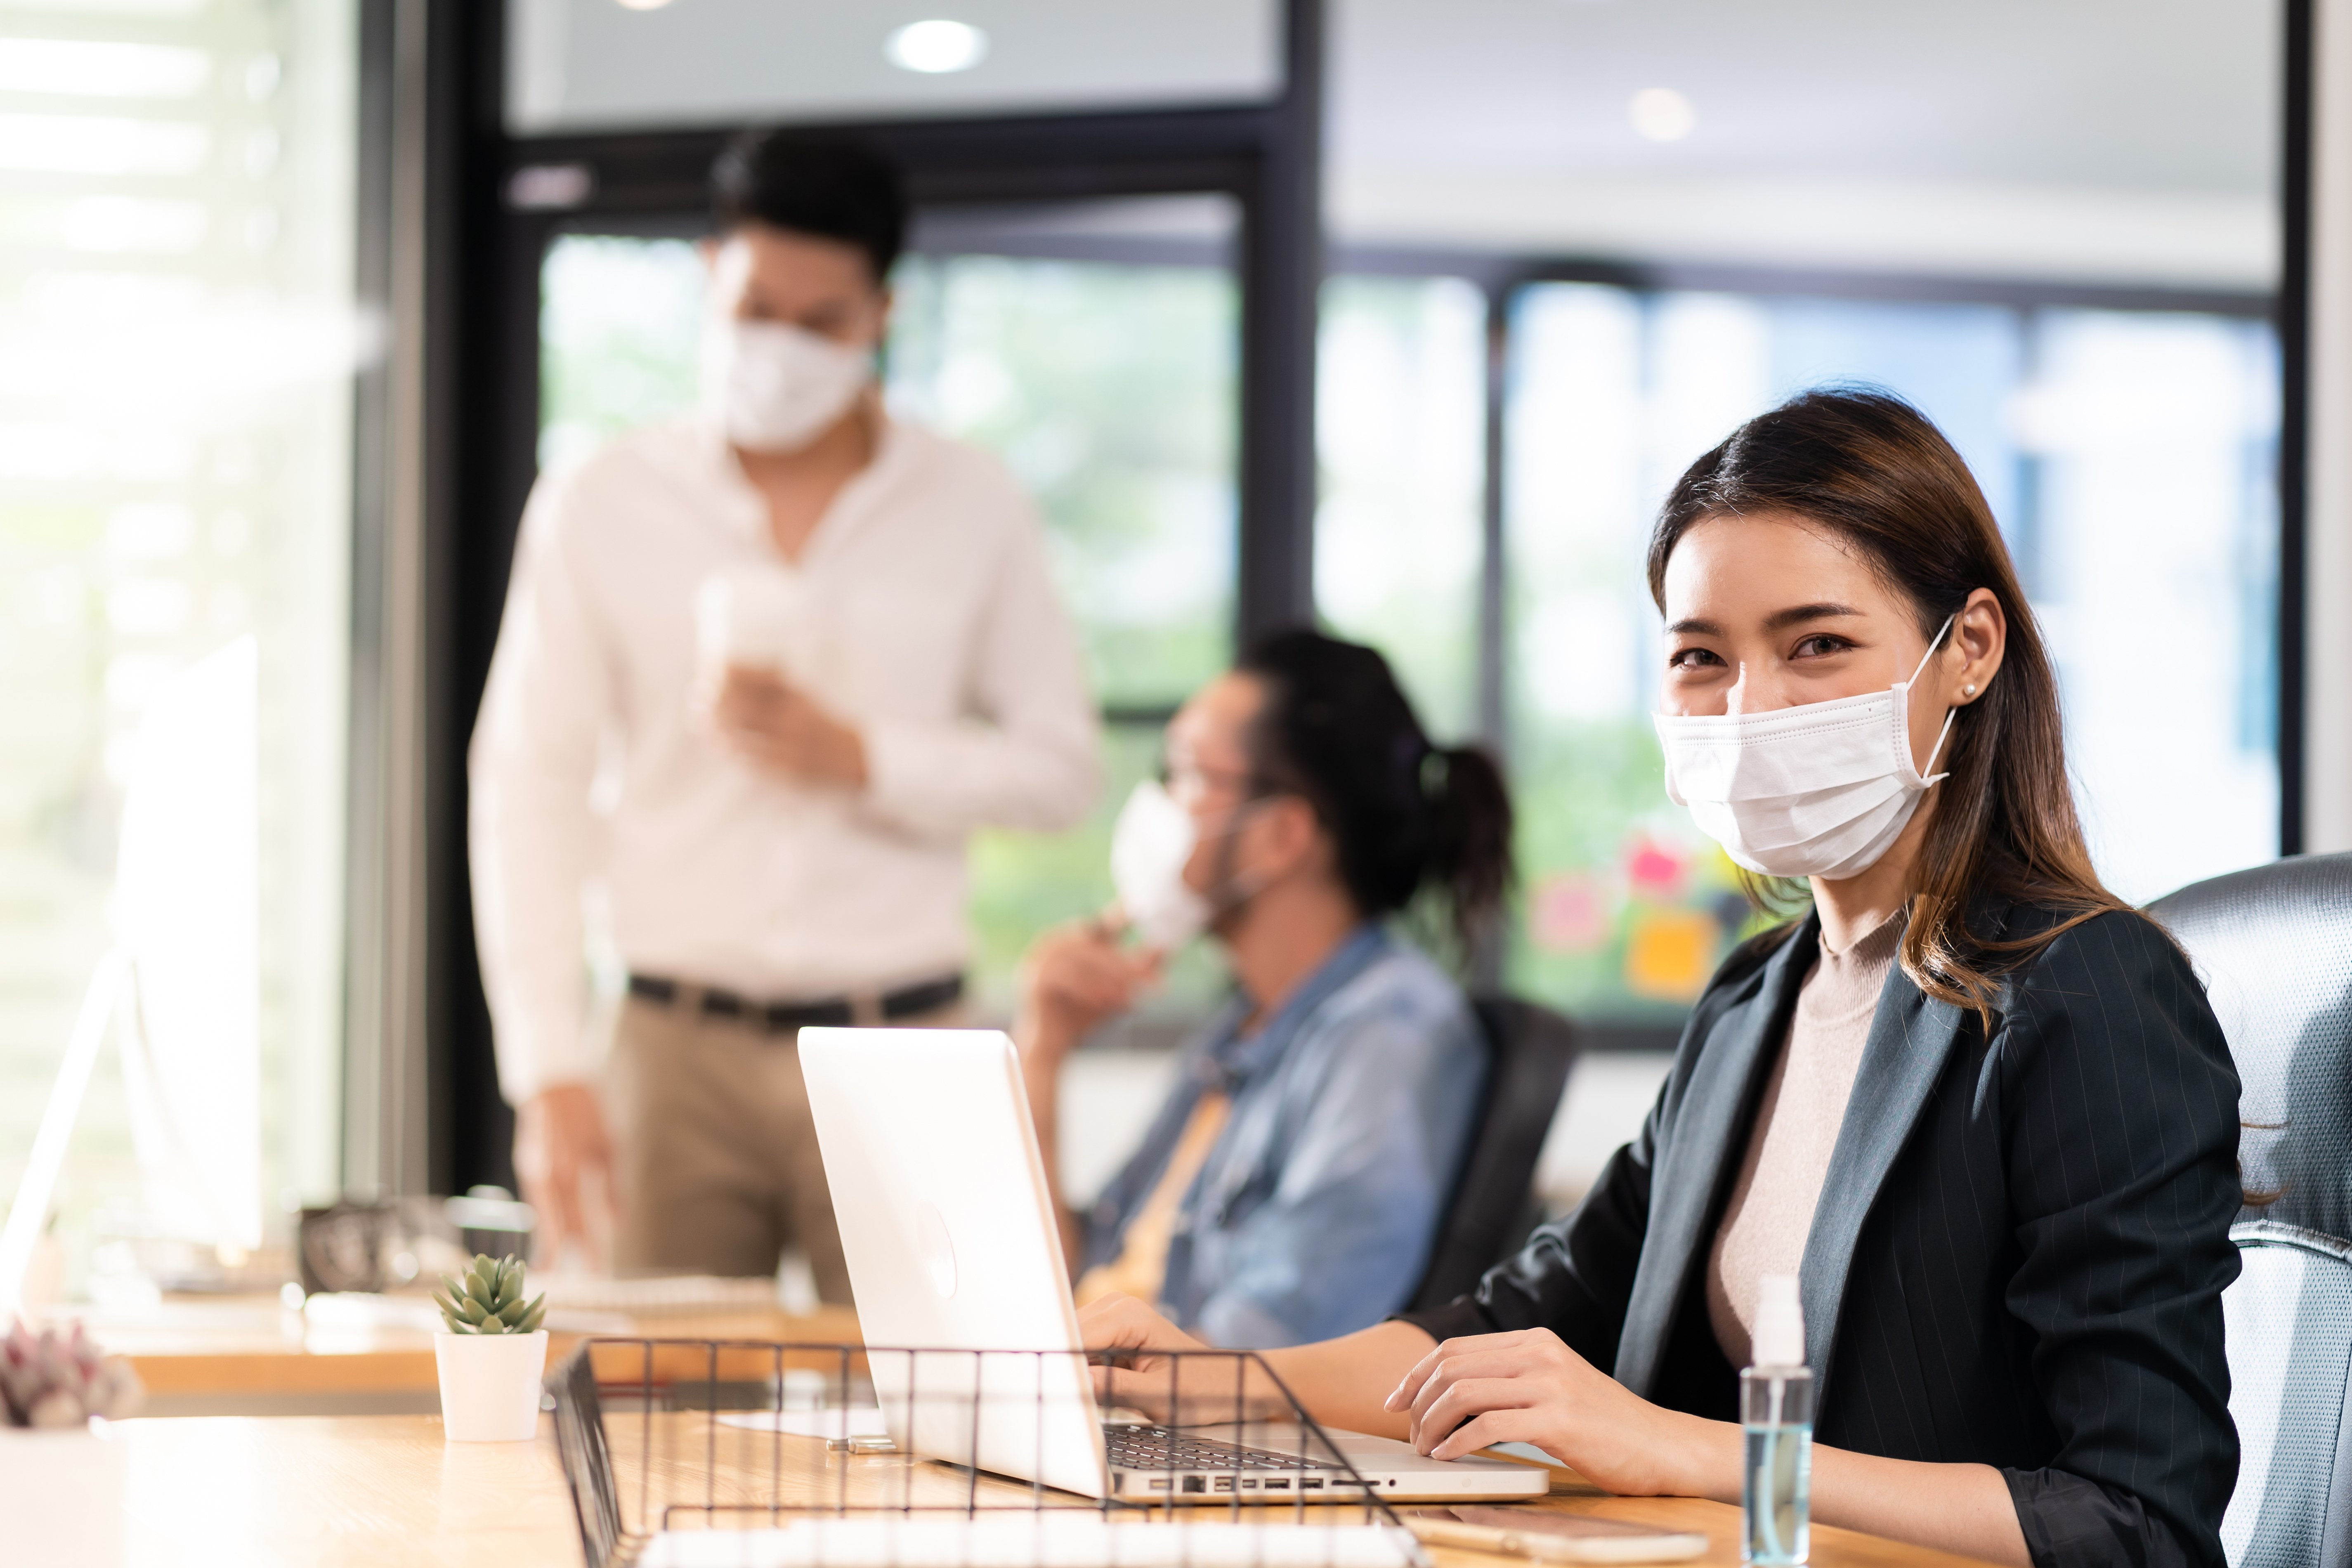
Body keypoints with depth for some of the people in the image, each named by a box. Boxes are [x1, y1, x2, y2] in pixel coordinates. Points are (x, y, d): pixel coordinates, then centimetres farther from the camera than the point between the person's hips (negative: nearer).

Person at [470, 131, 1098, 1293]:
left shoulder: (974, 512, 7)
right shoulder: (598, 510, 5)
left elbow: (1059, 769, 9)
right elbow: (530, 791, 3)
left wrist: (862, 760, -9)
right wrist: (550, 1074, -5)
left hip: (898, 1057, 0)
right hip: (678, 1052, 0)